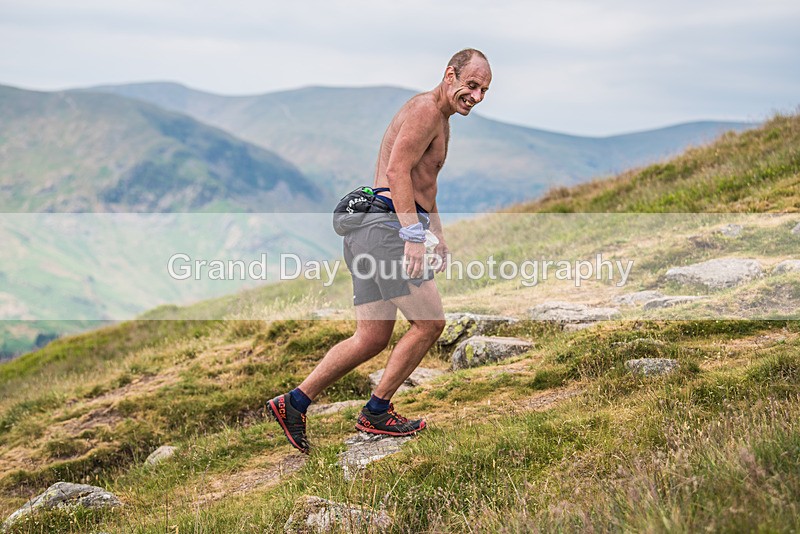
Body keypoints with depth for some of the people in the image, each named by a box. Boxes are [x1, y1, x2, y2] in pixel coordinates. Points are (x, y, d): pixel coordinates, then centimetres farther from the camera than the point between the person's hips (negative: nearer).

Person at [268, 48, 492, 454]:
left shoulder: (438, 118, 26)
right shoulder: (426, 109, -7)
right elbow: (398, 171, -19)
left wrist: (437, 233, 40)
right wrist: (414, 236, -25)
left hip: (370, 228, 10)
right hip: (387, 224, -10)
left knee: (371, 338, 9)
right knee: (429, 322, -7)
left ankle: (293, 403, 11)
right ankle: (377, 412, 3)